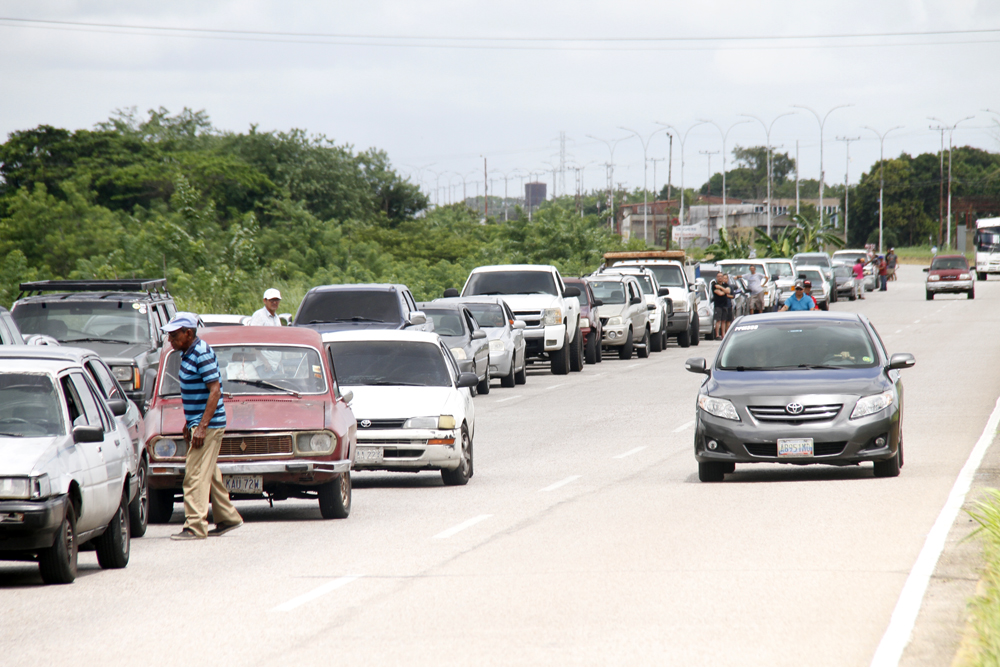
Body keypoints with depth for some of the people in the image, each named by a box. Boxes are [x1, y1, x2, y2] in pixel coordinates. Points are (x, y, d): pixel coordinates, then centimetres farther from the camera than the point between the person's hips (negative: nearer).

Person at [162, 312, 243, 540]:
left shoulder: (202, 354, -17)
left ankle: (195, 526, -10)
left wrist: (202, 426, -24)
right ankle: (227, 518, 24)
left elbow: (214, 390, -21)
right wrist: (189, 423, 20)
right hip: (197, 423, 10)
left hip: (208, 425, -10)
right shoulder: (188, 353, 11)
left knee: (195, 476, -10)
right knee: (209, 475, 15)